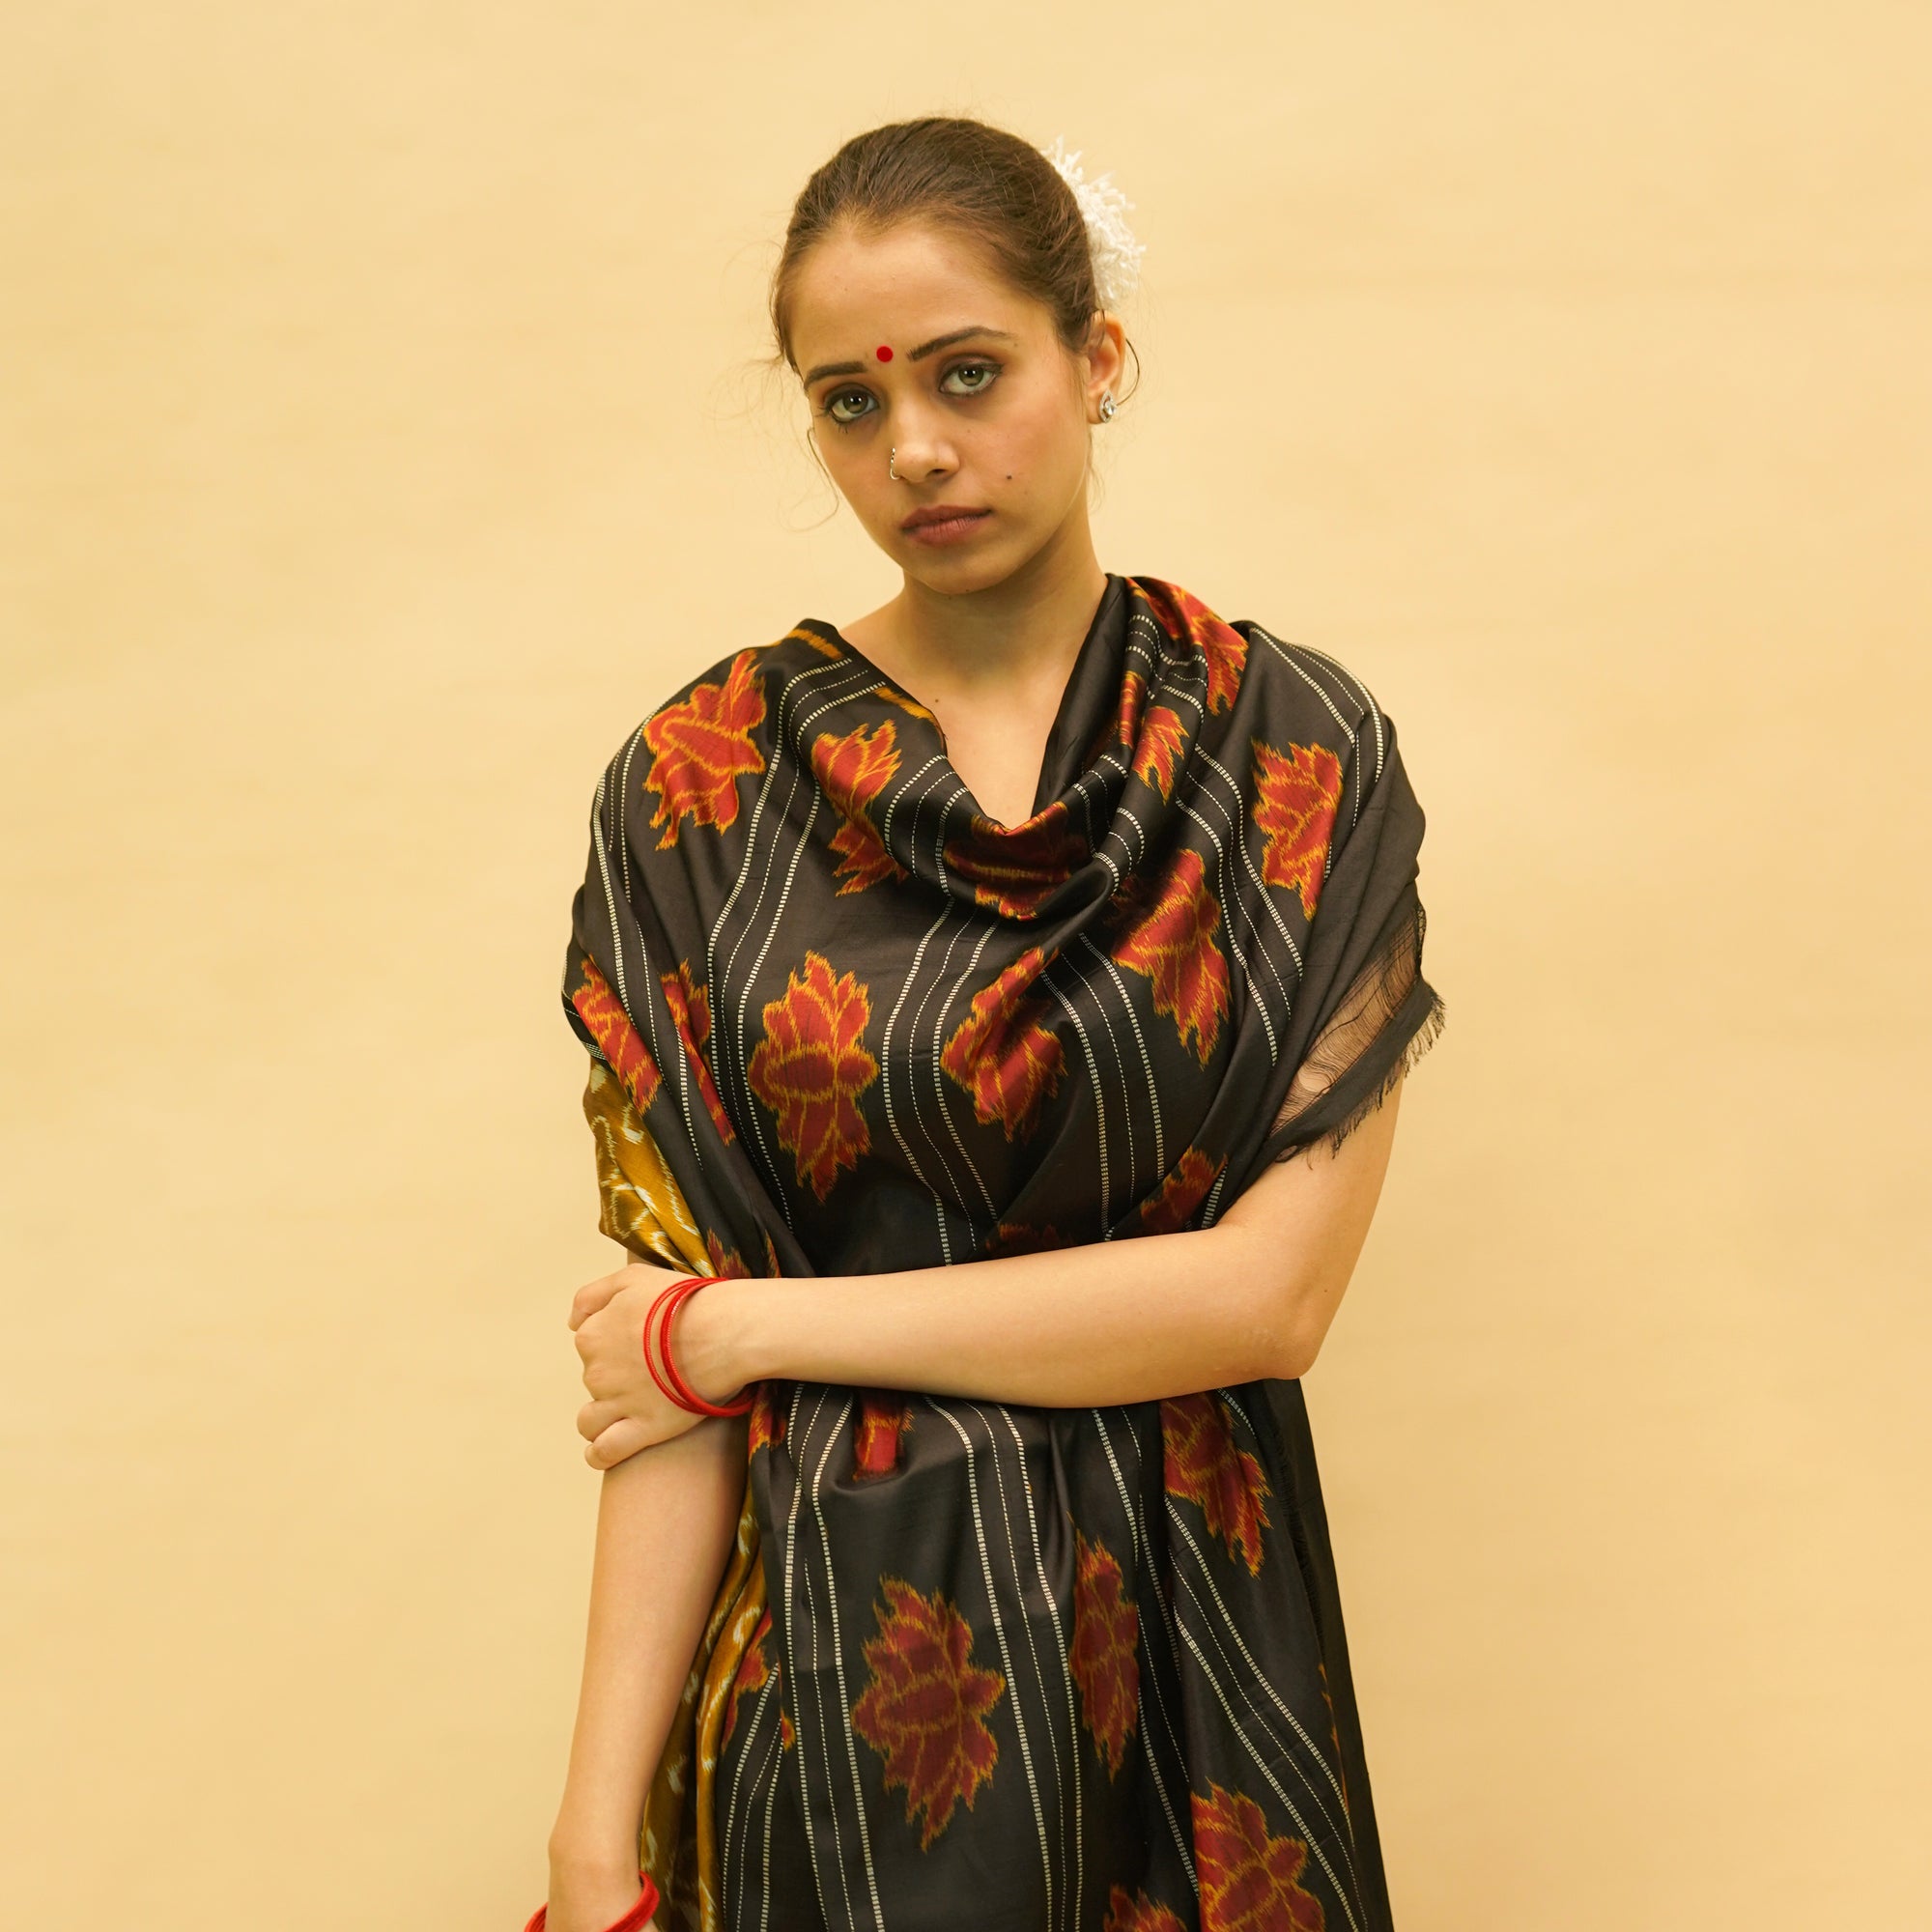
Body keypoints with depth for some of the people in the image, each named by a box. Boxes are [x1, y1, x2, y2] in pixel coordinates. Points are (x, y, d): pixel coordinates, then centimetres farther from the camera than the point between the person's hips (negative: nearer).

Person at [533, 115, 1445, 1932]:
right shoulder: (701, 788, -5)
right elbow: (670, 1339, -6)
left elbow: (1274, 1288, -13)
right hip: (836, 1654, 0)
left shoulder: (1297, 756, -6)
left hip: (1186, 1647, 1)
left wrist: (753, 1323, -13)